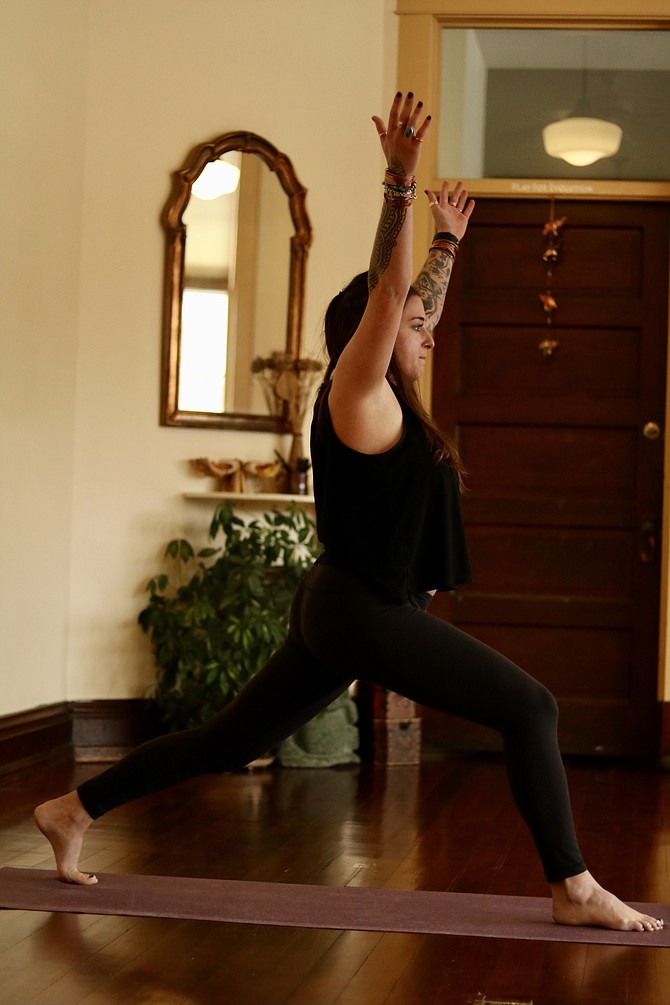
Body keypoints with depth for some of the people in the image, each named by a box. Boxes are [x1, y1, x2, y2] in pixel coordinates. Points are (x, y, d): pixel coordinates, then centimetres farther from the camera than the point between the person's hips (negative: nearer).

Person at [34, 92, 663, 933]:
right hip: (362, 610, -10)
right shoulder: (357, 393, -11)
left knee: (230, 739, 15)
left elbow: (416, 304, 29)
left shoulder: (388, 397, 14)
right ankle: (573, 890, -8)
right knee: (529, 708, -9)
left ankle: (74, 810, 20)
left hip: (338, 612, 10)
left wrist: (447, 240, 35)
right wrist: (399, 181, -27)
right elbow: (385, 290, -22)